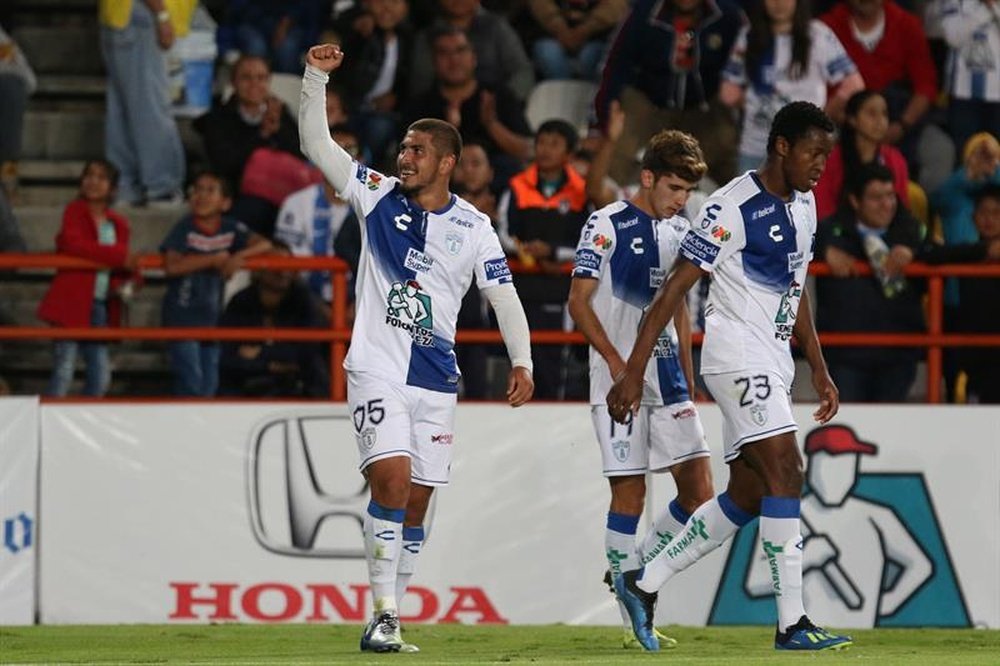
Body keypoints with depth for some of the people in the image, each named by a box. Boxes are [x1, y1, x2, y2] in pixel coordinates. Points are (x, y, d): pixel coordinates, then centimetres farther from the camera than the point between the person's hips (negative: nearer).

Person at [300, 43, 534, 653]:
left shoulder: (473, 228, 4)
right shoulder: (379, 196, 2)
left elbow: (504, 295, 6)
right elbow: (317, 144, -2)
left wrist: (522, 361, -3)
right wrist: (316, 78, -13)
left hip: (436, 379, 2)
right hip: (377, 368, -2)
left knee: (416, 505, 5)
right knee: (392, 479, -19)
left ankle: (391, 616, 14)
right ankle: (383, 617, -19)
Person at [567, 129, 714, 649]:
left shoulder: (680, 232, 15)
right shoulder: (607, 225, -5)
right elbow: (579, 301, -7)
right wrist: (615, 359, -18)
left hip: (668, 378, 6)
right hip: (620, 381, -6)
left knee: (698, 492, -3)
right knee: (629, 492, -6)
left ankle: (634, 571, 17)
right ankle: (632, 620, 0)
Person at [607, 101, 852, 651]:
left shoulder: (803, 204, 12)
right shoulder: (733, 208, -15)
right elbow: (673, 290, -14)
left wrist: (819, 371, 22)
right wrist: (632, 373, -17)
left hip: (773, 358, 9)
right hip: (736, 351, -9)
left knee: (747, 495, 7)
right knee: (785, 471, -18)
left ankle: (643, 585, 17)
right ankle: (792, 623, -18)